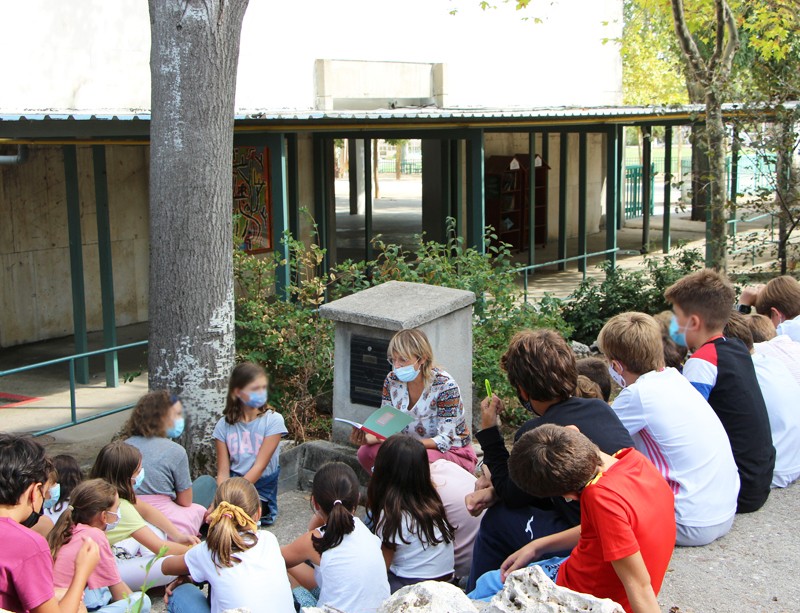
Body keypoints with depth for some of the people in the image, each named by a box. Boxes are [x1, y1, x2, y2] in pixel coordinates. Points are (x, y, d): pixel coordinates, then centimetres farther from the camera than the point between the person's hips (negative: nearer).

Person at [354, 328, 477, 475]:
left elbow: (445, 440, -25)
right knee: (366, 452, -19)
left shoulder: (445, 386, -22)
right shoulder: (392, 380, -5)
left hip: (453, 453, -5)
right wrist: (369, 438, -26)